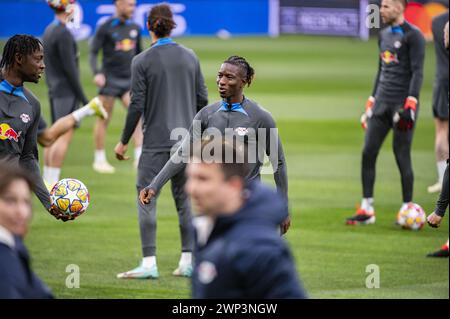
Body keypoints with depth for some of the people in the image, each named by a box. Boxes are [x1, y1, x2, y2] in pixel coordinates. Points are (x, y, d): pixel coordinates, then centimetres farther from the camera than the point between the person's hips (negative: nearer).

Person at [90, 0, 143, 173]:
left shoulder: (135, 28, 9)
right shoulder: (106, 28, -6)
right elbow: (93, 52, -7)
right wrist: (97, 73, -21)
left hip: (129, 80, 4)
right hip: (110, 80, -4)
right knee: (104, 120, 2)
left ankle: (139, 157, -10)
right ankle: (99, 160, 12)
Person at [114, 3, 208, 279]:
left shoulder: (142, 62, -8)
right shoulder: (190, 57, 4)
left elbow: (137, 105, -9)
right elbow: (202, 99, 8)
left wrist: (124, 141, 0)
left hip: (157, 140, -5)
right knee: (184, 197, 11)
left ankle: (149, 263, -6)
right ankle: (188, 261, 9)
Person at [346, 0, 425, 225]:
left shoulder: (412, 35, -7)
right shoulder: (384, 35, 17)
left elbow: (417, 72, -13)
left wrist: (410, 103, -22)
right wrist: (371, 103, 22)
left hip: (402, 103, -7)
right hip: (382, 102, 7)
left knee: (402, 157, -4)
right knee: (368, 153, 0)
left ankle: (407, 208, 7)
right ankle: (367, 210, 3)